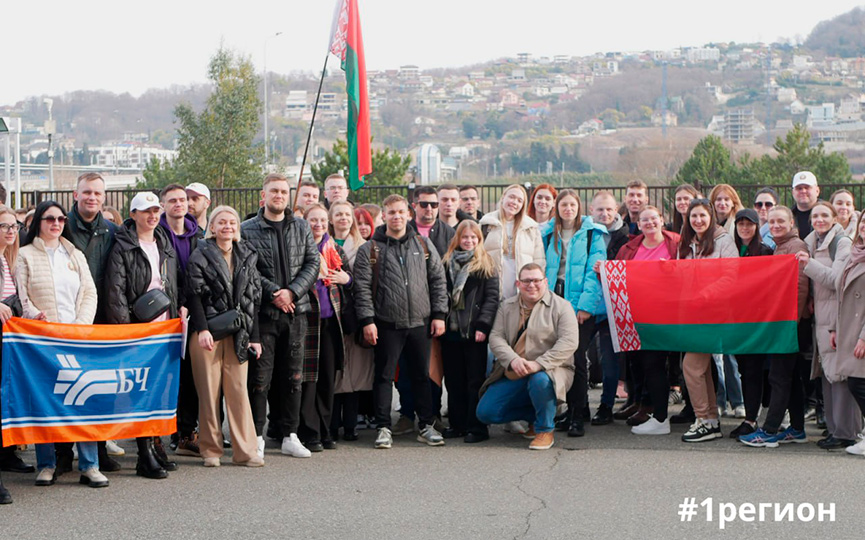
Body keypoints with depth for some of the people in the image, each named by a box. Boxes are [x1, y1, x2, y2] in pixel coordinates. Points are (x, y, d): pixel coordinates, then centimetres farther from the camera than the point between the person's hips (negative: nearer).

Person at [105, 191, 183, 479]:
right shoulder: (123, 248, -5)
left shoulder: (165, 243, 16)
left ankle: (156, 445, 15)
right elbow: (115, 290, -11)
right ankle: (146, 457, -3)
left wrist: (181, 305, 11)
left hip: (165, 325, 6)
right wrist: (124, 326, -17)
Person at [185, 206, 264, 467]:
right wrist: (202, 329, -15)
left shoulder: (247, 257, 13)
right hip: (207, 332, -3)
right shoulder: (201, 256, 1)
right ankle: (210, 450, 8)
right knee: (209, 391, -1)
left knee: (239, 390, 1)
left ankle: (245, 450, 4)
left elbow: (253, 299, 13)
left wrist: (254, 336, 8)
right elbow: (194, 295, -5)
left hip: (238, 333, 3)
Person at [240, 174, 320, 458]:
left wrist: (292, 291, -9)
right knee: (260, 377, -2)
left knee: (292, 376, 8)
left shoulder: (302, 227, 11)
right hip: (262, 312, -3)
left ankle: (290, 436, 16)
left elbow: (313, 263, 4)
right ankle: (257, 437, 6)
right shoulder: (247, 230, 0)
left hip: (295, 310, 3)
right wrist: (273, 293, -16)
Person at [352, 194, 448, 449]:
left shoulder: (423, 245, 9)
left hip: (420, 323, 2)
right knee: (384, 376, 2)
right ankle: (383, 428, 10)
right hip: (387, 325, -2)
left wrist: (439, 314, 3)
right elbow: (362, 287, -3)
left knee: (422, 375, 9)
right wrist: (367, 320, -10)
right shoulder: (370, 249, 1)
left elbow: (438, 280, 10)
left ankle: (426, 426, 19)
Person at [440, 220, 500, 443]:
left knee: (475, 380, -1)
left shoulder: (485, 264, 2)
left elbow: (492, 297, -5)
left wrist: (483, 325, -14)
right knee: (454, 380, 9)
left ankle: (477, 428, 3)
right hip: (451, 330, 4)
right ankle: (457, 424, 18)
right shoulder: (447, 263, 13)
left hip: (473, 332, -4)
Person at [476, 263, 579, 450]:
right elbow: (496, 338, 0)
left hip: (549, 371, -4)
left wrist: (538, 364, -26)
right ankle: (535, 414, 16)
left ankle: (545, 429, -12)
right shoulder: (506, 306, 10)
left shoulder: (561, 306, -2)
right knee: (485, 413, -7)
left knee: (540, 381, -40)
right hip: (512, 375, 5)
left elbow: (569, 342, -15)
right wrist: (513, 360, -21)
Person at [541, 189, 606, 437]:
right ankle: (571, 409, 18)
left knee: (577, 358, -8)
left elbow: (594, 271, -6)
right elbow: (544, 269, 15)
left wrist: (585, 305, -15)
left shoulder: (592, 234, 1)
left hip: (581, 304, -4)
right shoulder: (548, 235, 13)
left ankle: (577, 417, -3)